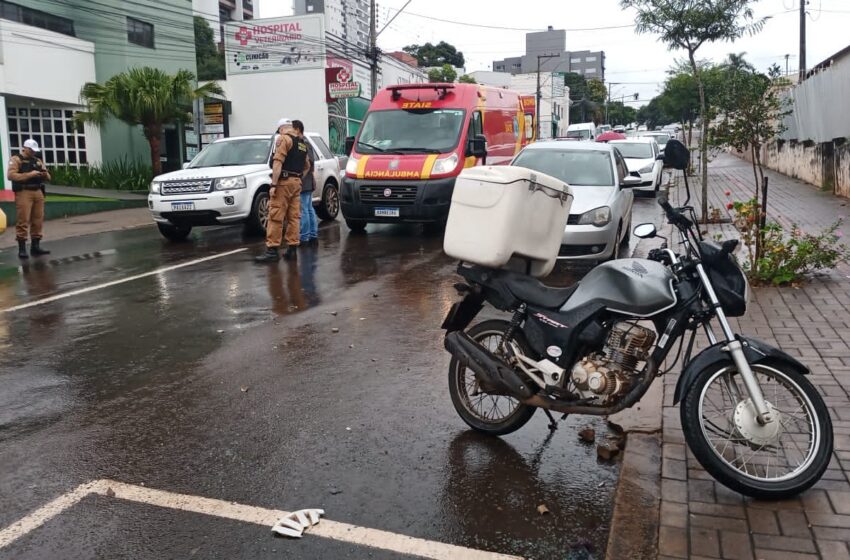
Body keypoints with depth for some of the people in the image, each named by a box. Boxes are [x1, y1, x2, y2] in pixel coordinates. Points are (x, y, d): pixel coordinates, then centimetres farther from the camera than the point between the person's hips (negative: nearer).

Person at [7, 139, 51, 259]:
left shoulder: (38, 161, 20)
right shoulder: (16, 159, 2)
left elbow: (48, 178, 18)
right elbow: (11, 175, -12)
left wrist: (45, 174, -6)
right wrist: (29, 174, -17)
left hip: (38, 193, 6)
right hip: (24, 193, -6)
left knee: (38, 221, 5)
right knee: (23, 221, -8)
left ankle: (36, 246, 11)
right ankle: (22, 248, -7)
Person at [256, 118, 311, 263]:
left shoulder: (284, 139, -6)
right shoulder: (302, 142, 19)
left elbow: (278, 162, -16)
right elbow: (307, 165, 29)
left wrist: (273, 184, -17)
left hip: (284, 182, -8)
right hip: (297, 183, 8)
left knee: (276, 217, -7)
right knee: (294, 217, 8)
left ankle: (272, 250, -9)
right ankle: (292, 249, 9)